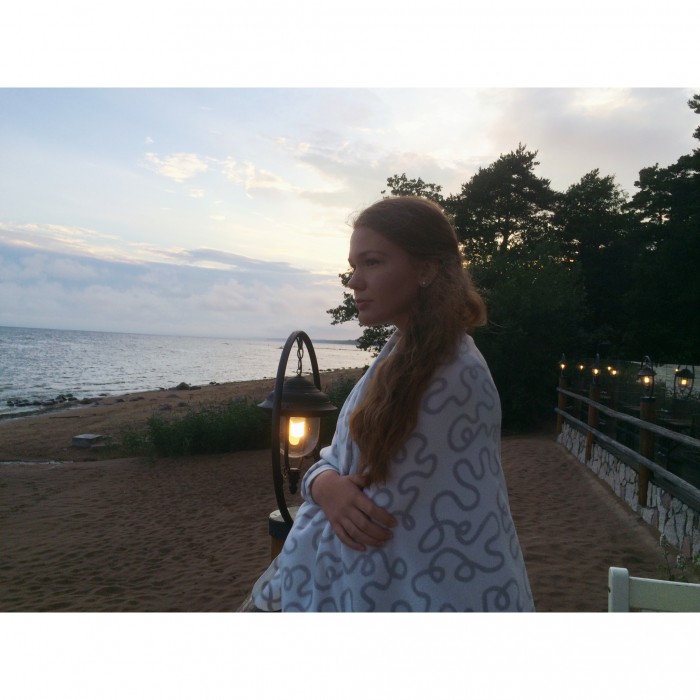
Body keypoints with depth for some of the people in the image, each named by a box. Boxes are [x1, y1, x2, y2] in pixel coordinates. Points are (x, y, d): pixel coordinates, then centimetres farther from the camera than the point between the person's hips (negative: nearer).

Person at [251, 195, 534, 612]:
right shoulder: (403, 355, 3)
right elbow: (341, 457, 2)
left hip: (420, 594, -8)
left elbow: (384, 521, -26)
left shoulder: (453, 378, -27)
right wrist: (324, 484, -19)